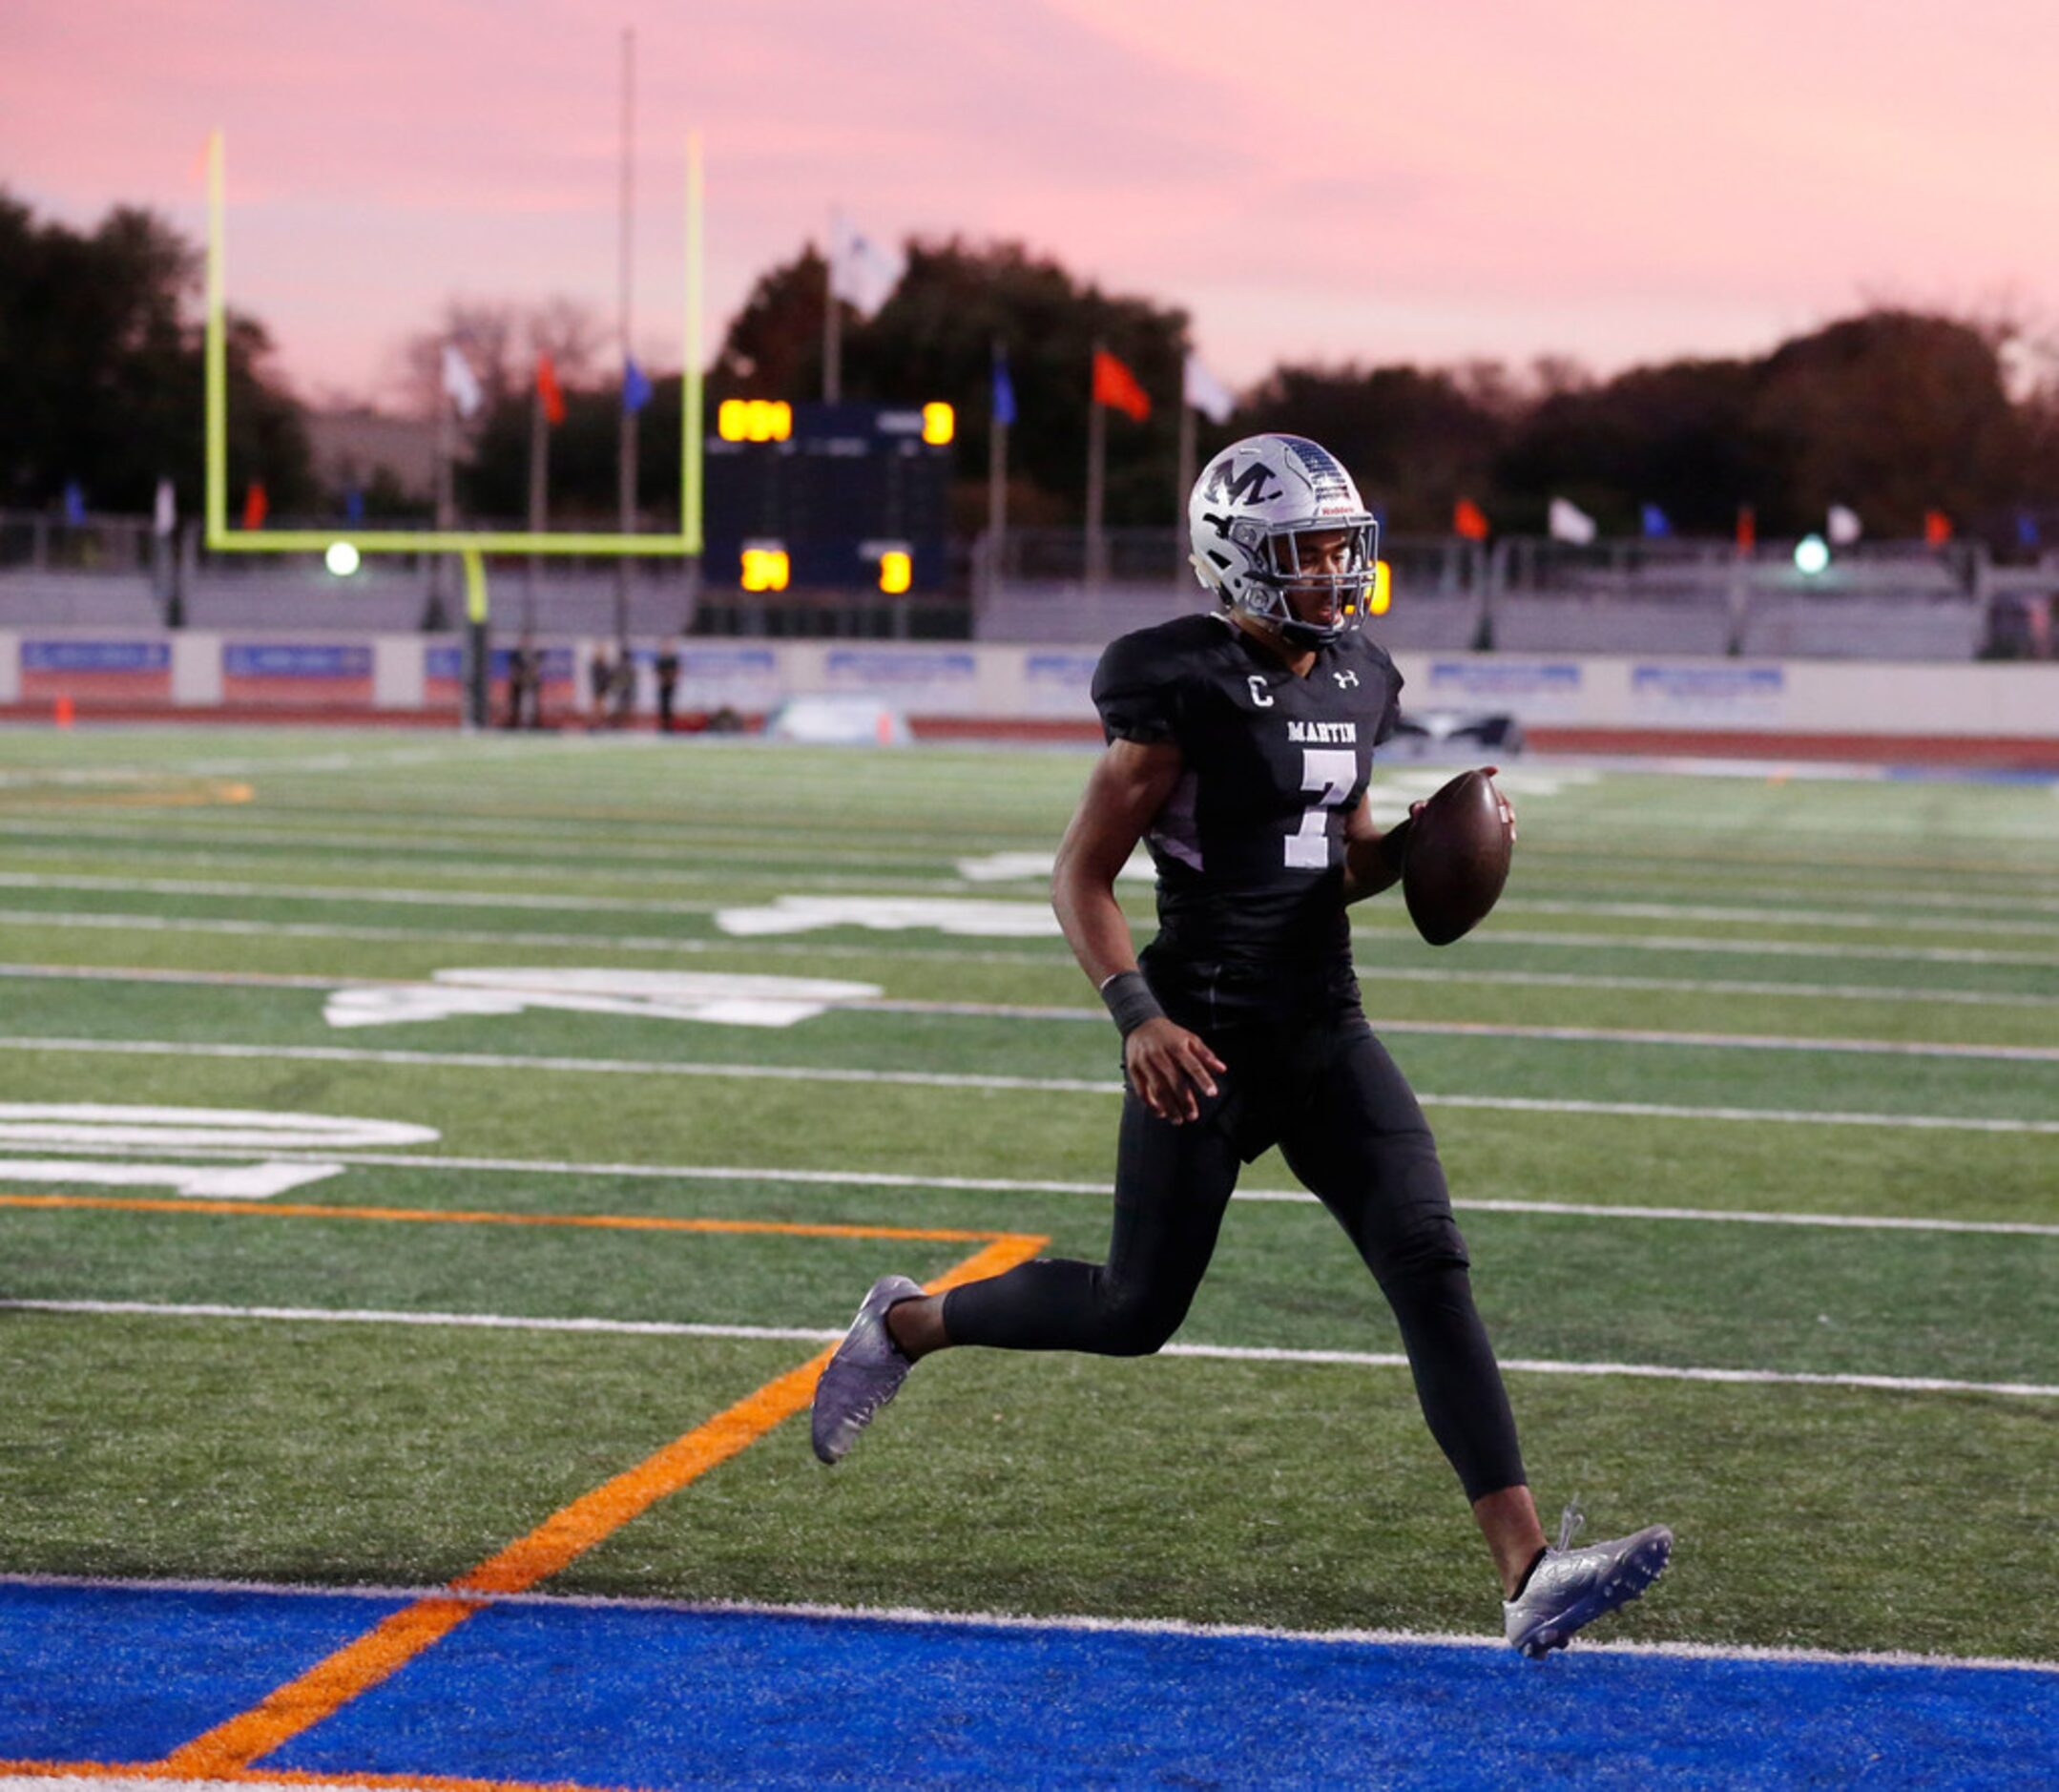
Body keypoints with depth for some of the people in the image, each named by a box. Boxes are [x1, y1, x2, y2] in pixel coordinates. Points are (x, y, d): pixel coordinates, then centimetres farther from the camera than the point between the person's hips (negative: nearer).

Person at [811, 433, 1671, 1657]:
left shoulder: (1359, 686, 11)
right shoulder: (1186, 687, -12)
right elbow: (1082, 878, -10)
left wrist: (1417, 846, 3)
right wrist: (1138, 1015, -22)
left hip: (1327, 1027, 6)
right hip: (1211, 1036, -6)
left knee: (1431, 1267, -8)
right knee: (1136, 1312, 2)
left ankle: (1529, 1570, -13)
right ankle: (906, 1324, 29)